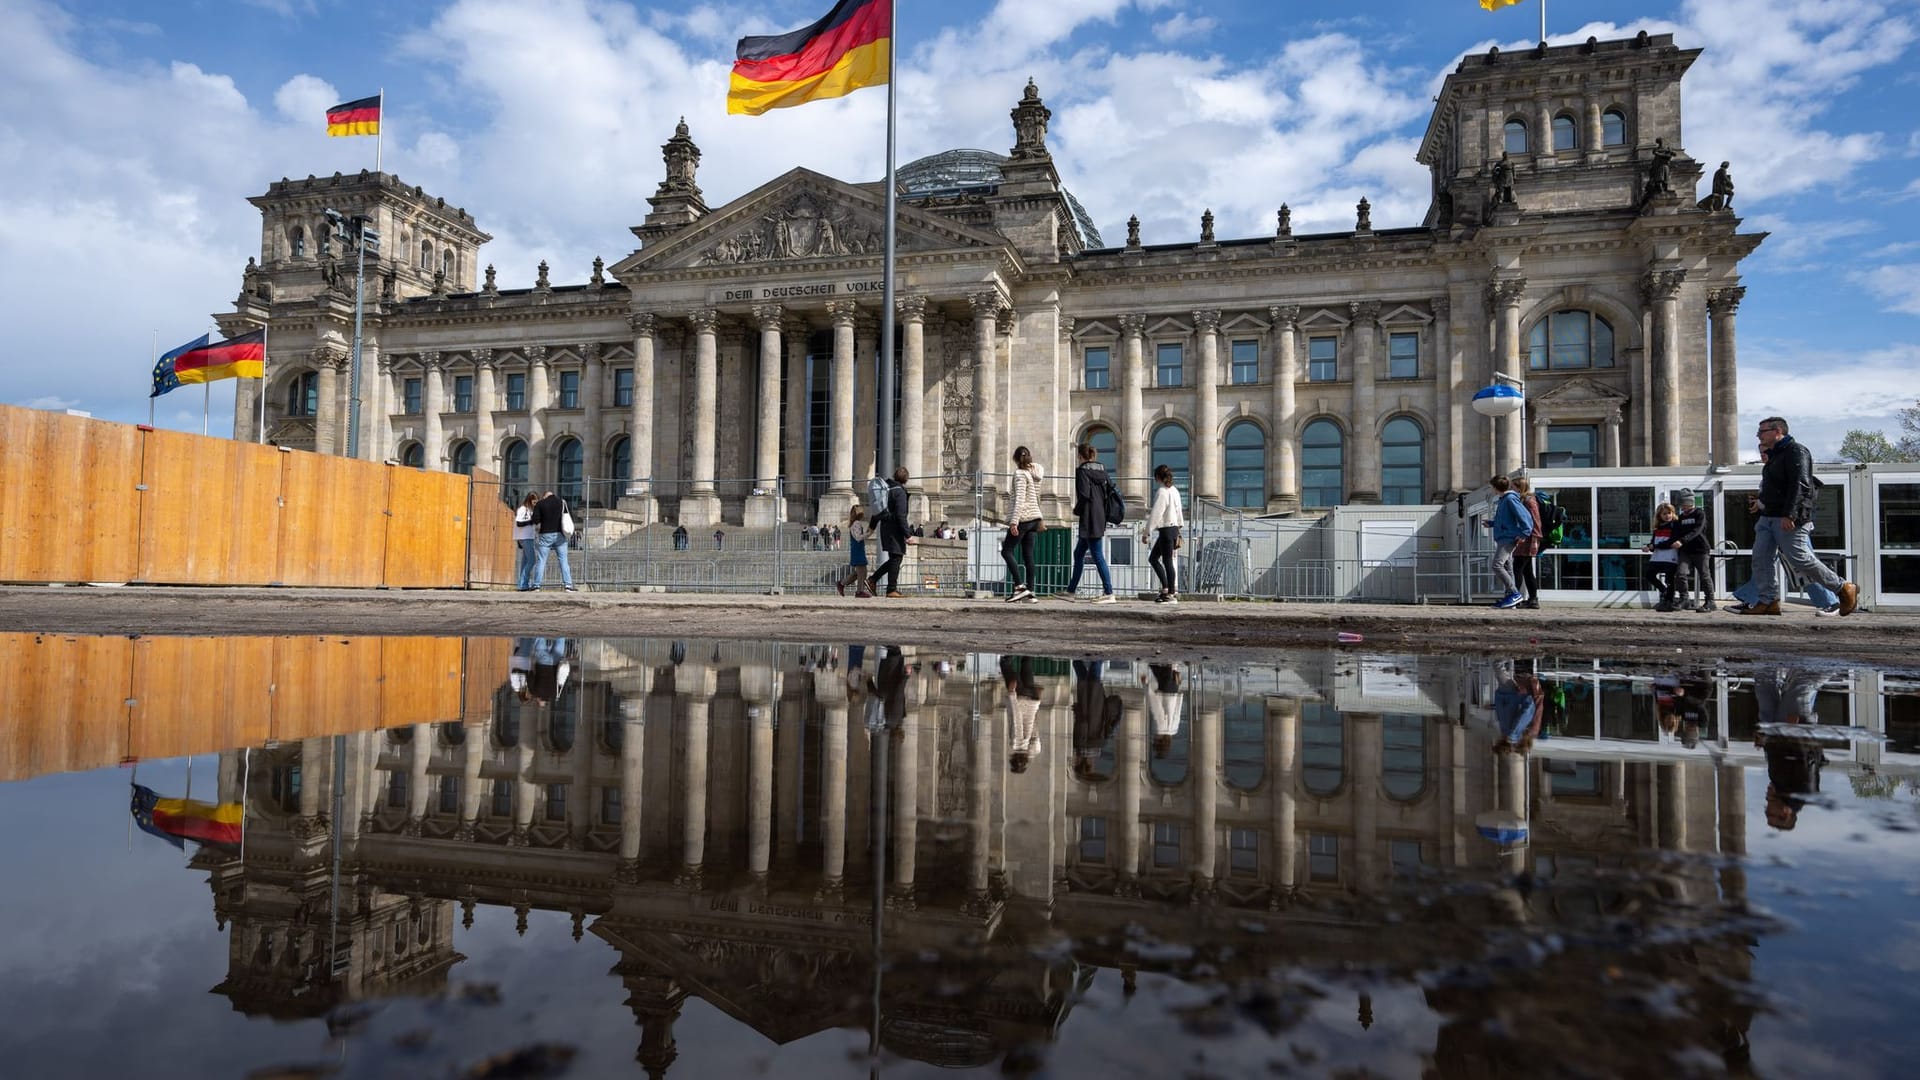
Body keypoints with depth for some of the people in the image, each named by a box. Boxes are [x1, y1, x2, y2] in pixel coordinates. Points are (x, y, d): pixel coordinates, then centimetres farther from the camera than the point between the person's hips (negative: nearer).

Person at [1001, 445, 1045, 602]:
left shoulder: (1020, 474, -11)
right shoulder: (1035, 474, 13)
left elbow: (1019, 499, -19)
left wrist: (1014, 521, -23)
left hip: (1022, 518, -8)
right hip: (1034, 518, 8)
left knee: (1006, 551, -3)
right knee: (1028, 555, 6)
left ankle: (1019, 586, -13)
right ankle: (1030, 591, 3)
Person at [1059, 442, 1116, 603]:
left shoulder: (1082, 470, -9)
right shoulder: (1102, 469, 13)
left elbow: (1084, 494, -18)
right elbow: (1107, 492, 13)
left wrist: (1076, 510, -3)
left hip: (1089, 518, -9)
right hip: (1101, 516, 9)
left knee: (1098, 556, -6)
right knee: (1078, 554, 16)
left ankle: (1109, 593, -4)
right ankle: (1070, 591, 22)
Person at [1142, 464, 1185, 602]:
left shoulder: (1161, 491, -13)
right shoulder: (1174, 490, 11)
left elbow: (1155, 514, -16)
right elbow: (1178, 511, 16)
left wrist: (1146, 533, -13)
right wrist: (1178, 532, 22)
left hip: (1166, 529, -9)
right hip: (1174, 528, 9)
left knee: (1167, 561, -4)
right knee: (1152, 558, 14)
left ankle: (1171, 594, 0)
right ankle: (1166, 588, 13)